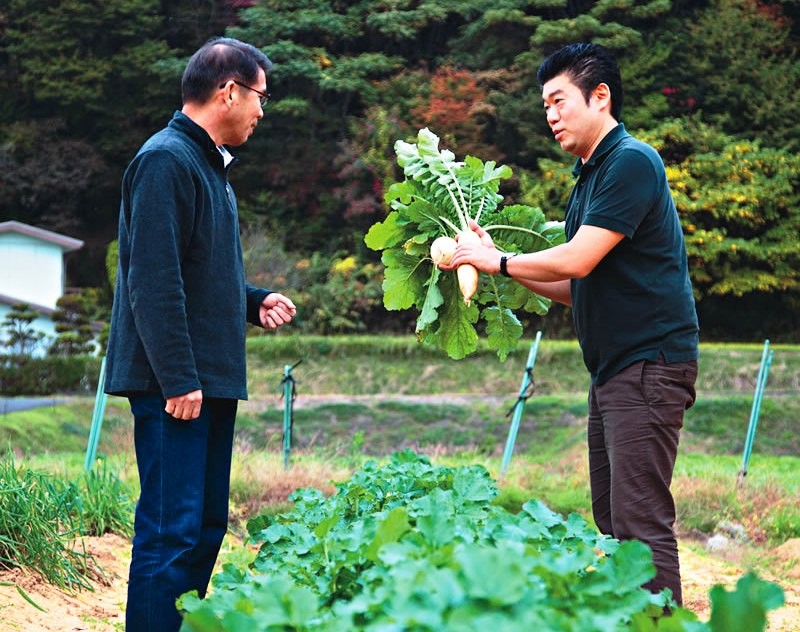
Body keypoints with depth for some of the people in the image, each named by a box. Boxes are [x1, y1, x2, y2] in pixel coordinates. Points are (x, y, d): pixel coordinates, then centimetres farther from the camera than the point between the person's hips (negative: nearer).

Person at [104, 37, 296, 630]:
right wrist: (178, 378, -21)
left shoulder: (210, 164, 18)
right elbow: (154, 280, -19)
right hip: (175, 385, -10)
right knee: (170, 530, -10)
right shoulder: (165, 160, -13)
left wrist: (255, 301, 11)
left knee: (207, 527, 13)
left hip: (211, 380, 10)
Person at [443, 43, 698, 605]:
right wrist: (505, 267, 8)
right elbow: (576, 288, 19)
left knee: (642, 523, -12)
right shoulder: (589, 178, 18)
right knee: (611, 521, 12)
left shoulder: (631, 162, -13)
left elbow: (577, 262, -20)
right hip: (613, 368, 10)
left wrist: (497, 261, -7)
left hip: (649, 363, -10)